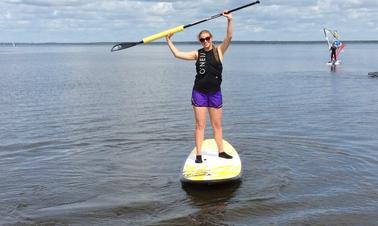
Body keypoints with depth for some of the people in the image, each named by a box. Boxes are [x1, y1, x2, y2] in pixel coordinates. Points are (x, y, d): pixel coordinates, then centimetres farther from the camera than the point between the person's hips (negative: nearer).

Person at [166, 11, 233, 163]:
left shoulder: (219, 51, 2)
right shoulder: (197, 54, 3)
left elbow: (229, 37, -12)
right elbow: (177, 54, 1)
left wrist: (229, 21, -23)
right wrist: (168, 40, 0)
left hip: (215, 92, 1)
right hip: (199, 92, 0)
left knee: (217, 125, 11)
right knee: (200, 125, 1)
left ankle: (221, 151, 21)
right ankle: (198, 154, 4)